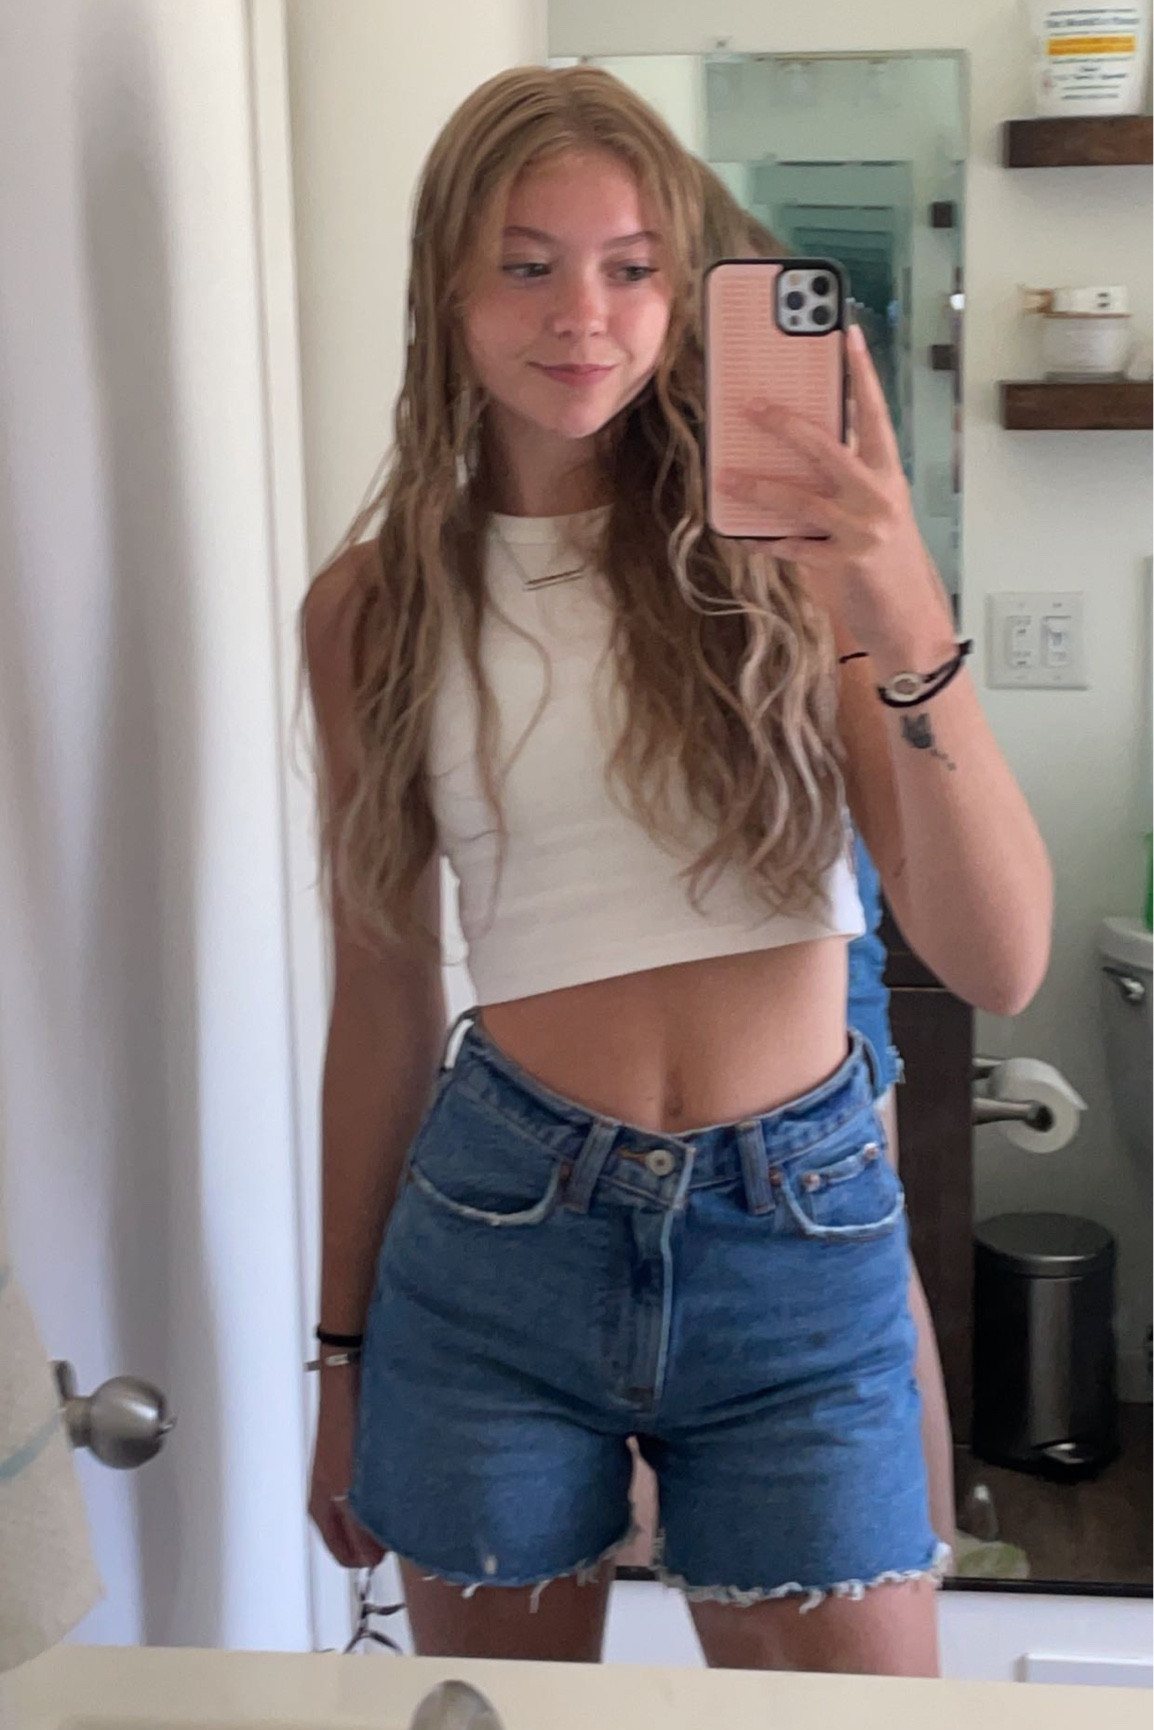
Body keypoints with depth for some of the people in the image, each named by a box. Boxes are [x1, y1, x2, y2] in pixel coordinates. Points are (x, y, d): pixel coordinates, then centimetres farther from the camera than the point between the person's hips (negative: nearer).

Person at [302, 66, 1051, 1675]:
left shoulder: (787, 548, -4)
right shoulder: (375, 607, 1)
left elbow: (1001, 965, -10)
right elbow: (382, 998, 8)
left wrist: (914, 627, -25)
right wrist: (344, 1356, 13)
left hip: (799, 1244, -1)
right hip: (499, 1232, 1)